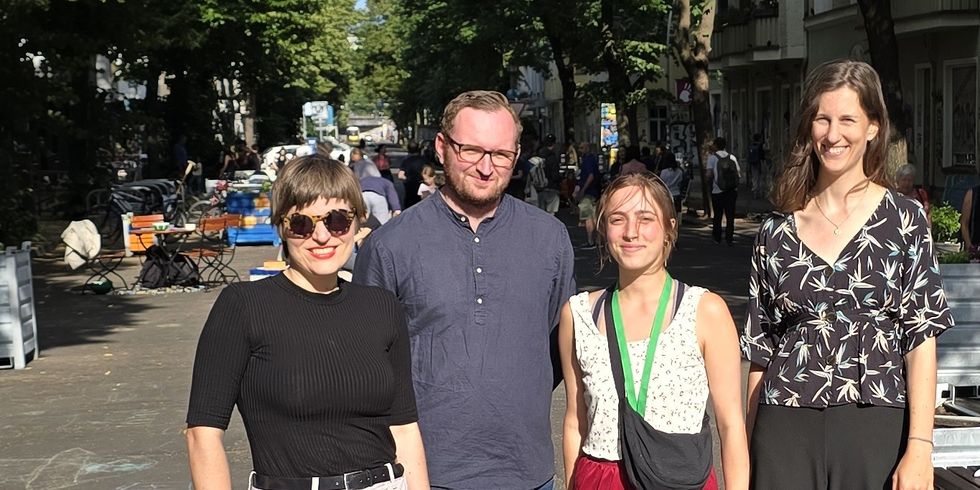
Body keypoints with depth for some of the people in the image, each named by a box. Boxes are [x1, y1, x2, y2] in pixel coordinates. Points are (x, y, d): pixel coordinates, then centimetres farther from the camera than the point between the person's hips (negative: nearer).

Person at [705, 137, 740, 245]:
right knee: (730, 215, 6)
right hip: (732, 190, 2)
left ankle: (717, 237, 21)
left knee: (717, 215, 11)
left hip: (717, 191, -2)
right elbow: (739, 173, 2)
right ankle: (729, 238, 5)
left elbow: (709, 174, -13)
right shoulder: (732, 157, 4)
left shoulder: (712, 157, -6)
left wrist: (710, 179, 8)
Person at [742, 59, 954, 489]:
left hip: (875, 425, -1)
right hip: (786, 426, 2)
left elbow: (921, 339, -4)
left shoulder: (905, 221, 0)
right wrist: (749, 452, 8)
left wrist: (920, 447, -11)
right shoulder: (775, 232, 6)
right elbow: (760, 351, 9)